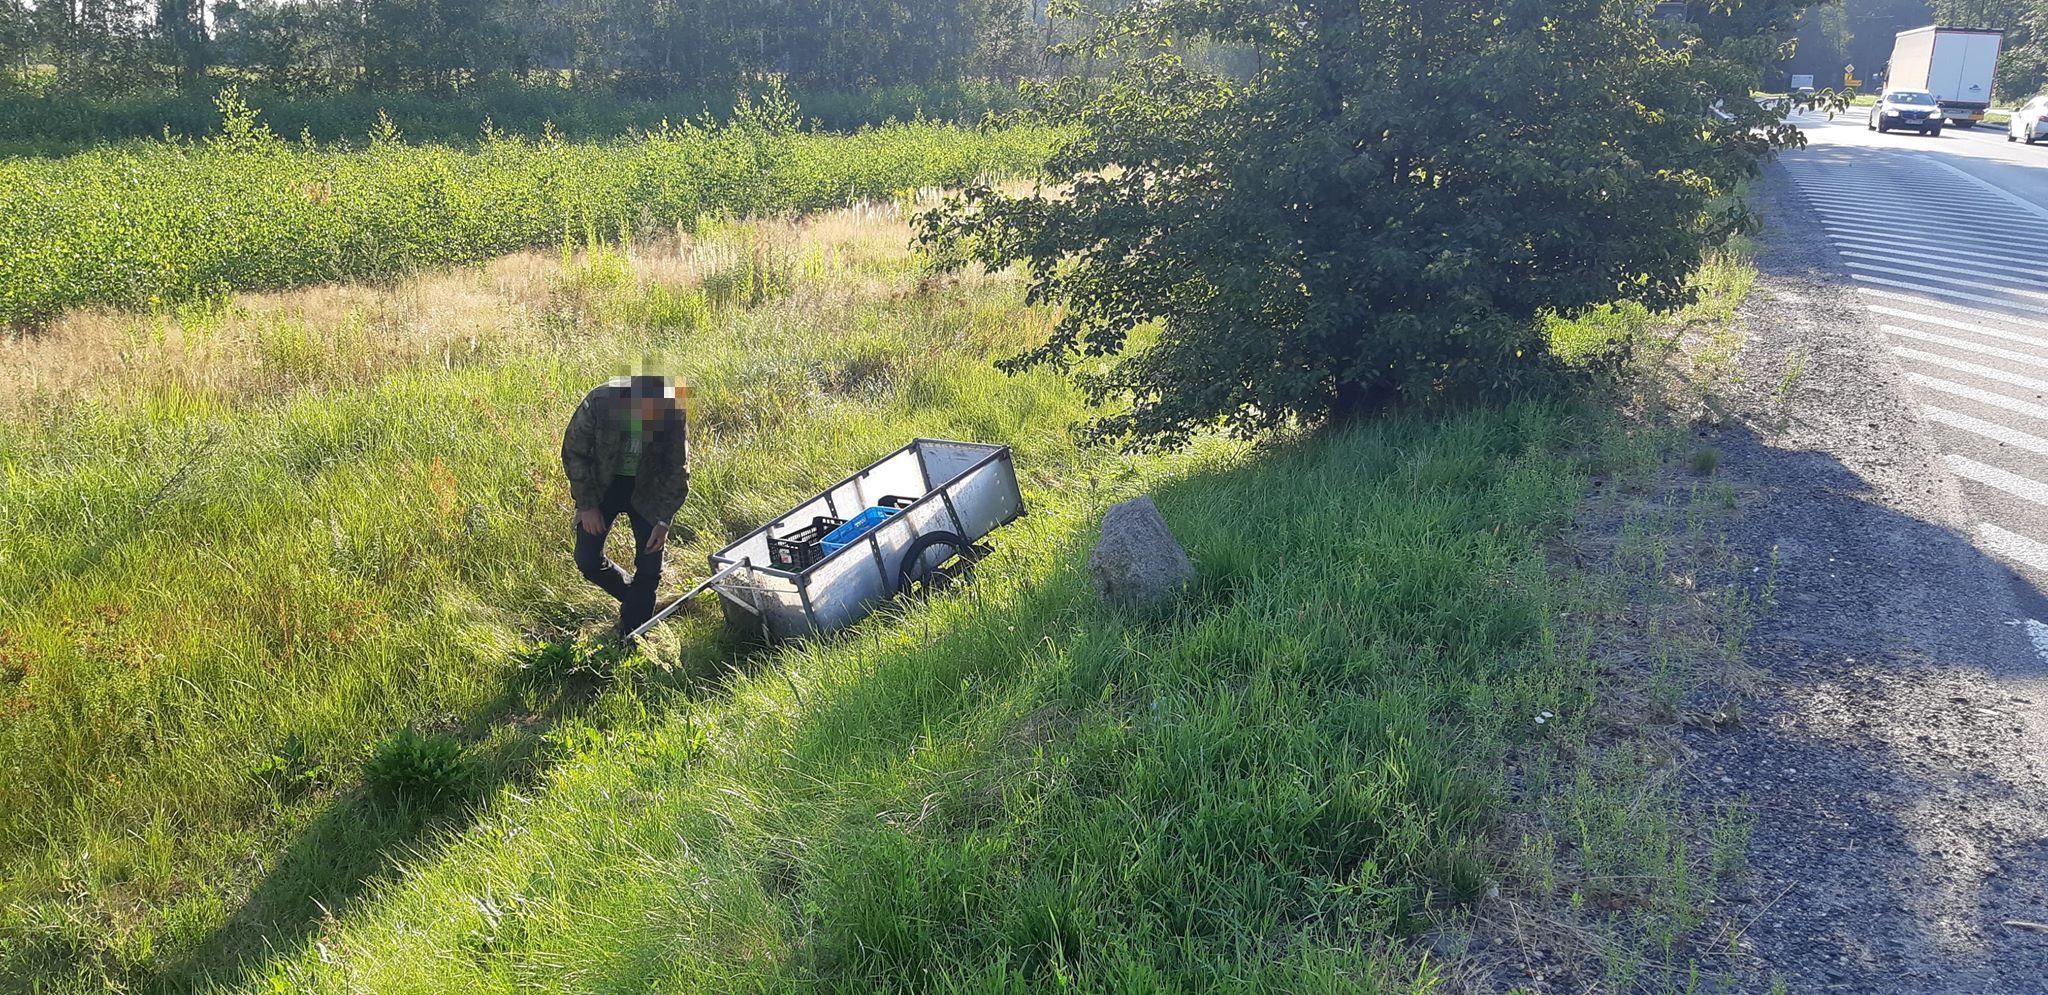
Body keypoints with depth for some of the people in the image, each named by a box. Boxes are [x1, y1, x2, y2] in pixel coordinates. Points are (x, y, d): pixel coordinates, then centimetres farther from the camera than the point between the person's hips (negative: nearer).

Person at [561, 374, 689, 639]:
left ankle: (631, 638, 10)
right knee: (587, 559, -2)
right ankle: (633, 597, 27)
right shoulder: (599, 402, -29)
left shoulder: (674, 413, -26)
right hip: (602, 485, 0)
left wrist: (664, 520, -17)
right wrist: (586, 505, -14)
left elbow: (678, 470, -13)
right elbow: (574, 452, -14)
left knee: (650, 565, -6)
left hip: (648, 489, 0)